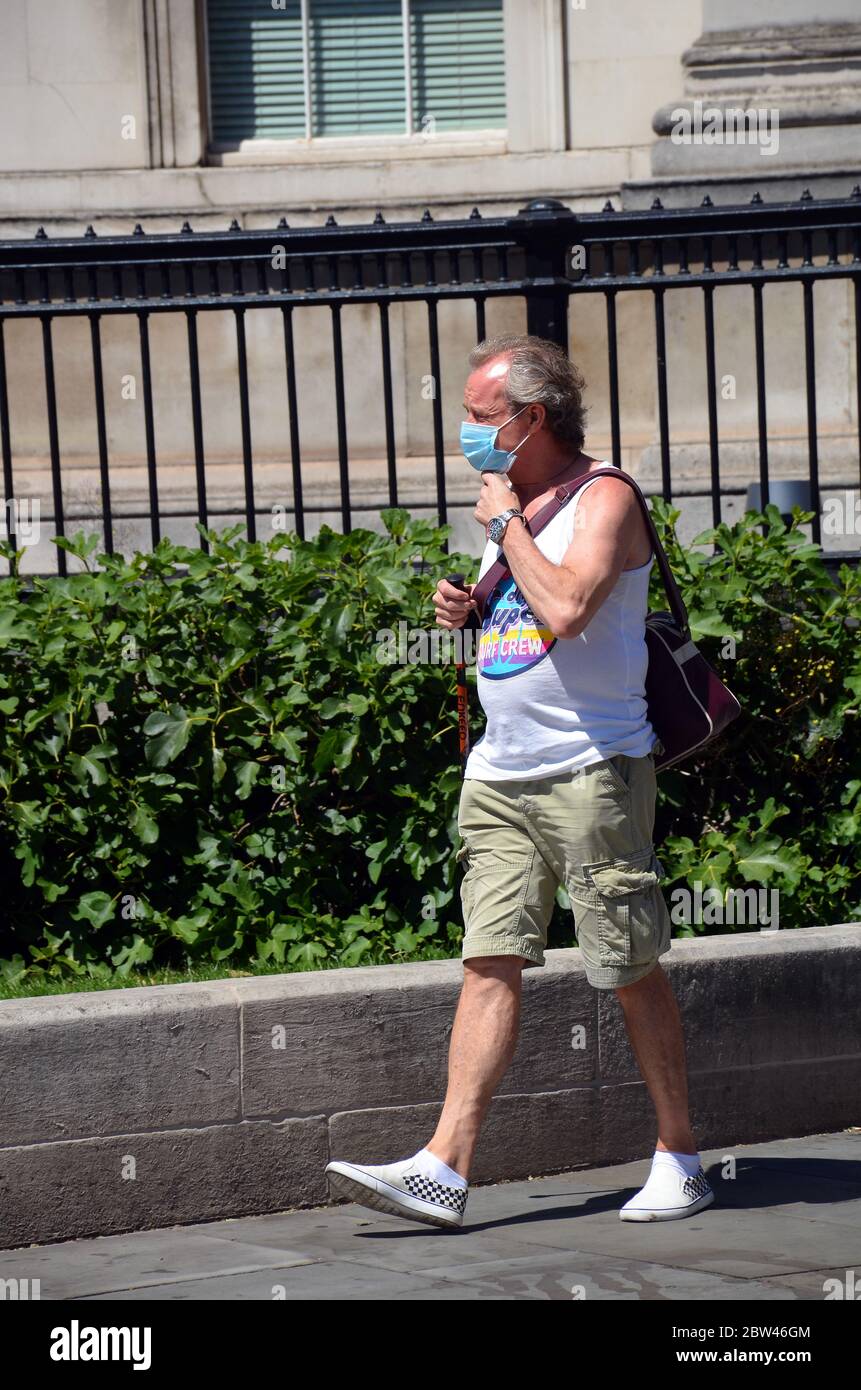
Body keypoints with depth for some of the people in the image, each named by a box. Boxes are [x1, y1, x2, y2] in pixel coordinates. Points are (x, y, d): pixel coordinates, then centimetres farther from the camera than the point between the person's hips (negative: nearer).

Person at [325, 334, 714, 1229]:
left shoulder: (603, 500, -9)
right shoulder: (512, 503, 16)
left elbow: (566, 610, -25)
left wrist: (505, 525, -14)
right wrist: (466, 607, 7)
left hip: (592, 774, -7)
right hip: (500, 776, 7)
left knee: (631, 971, 0)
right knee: (490, 961, -1)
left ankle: (679, 1158, 12)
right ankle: (446, 1166, -8)